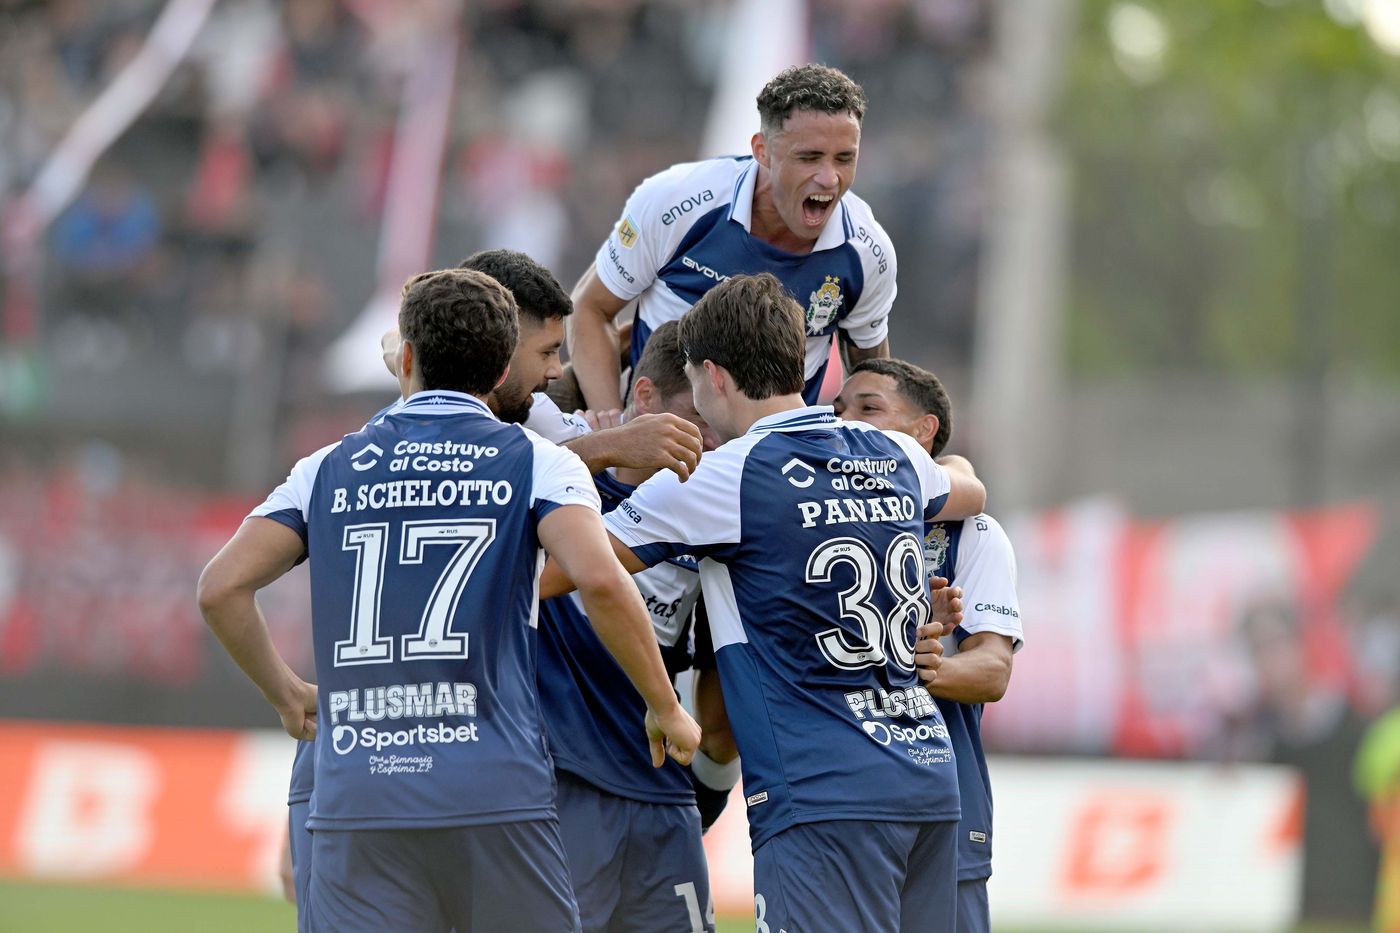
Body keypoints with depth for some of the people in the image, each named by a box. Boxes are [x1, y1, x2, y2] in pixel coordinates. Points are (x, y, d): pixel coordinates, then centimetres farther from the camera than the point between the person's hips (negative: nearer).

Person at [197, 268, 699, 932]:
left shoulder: (332, 469, 12)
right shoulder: (535, 463, 5)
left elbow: (221, 589, 5)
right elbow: (600, 581, -12)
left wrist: (285, 695, 20)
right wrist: (664, 708, 0)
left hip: (355, 799, 2)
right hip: (497, 793, -2)